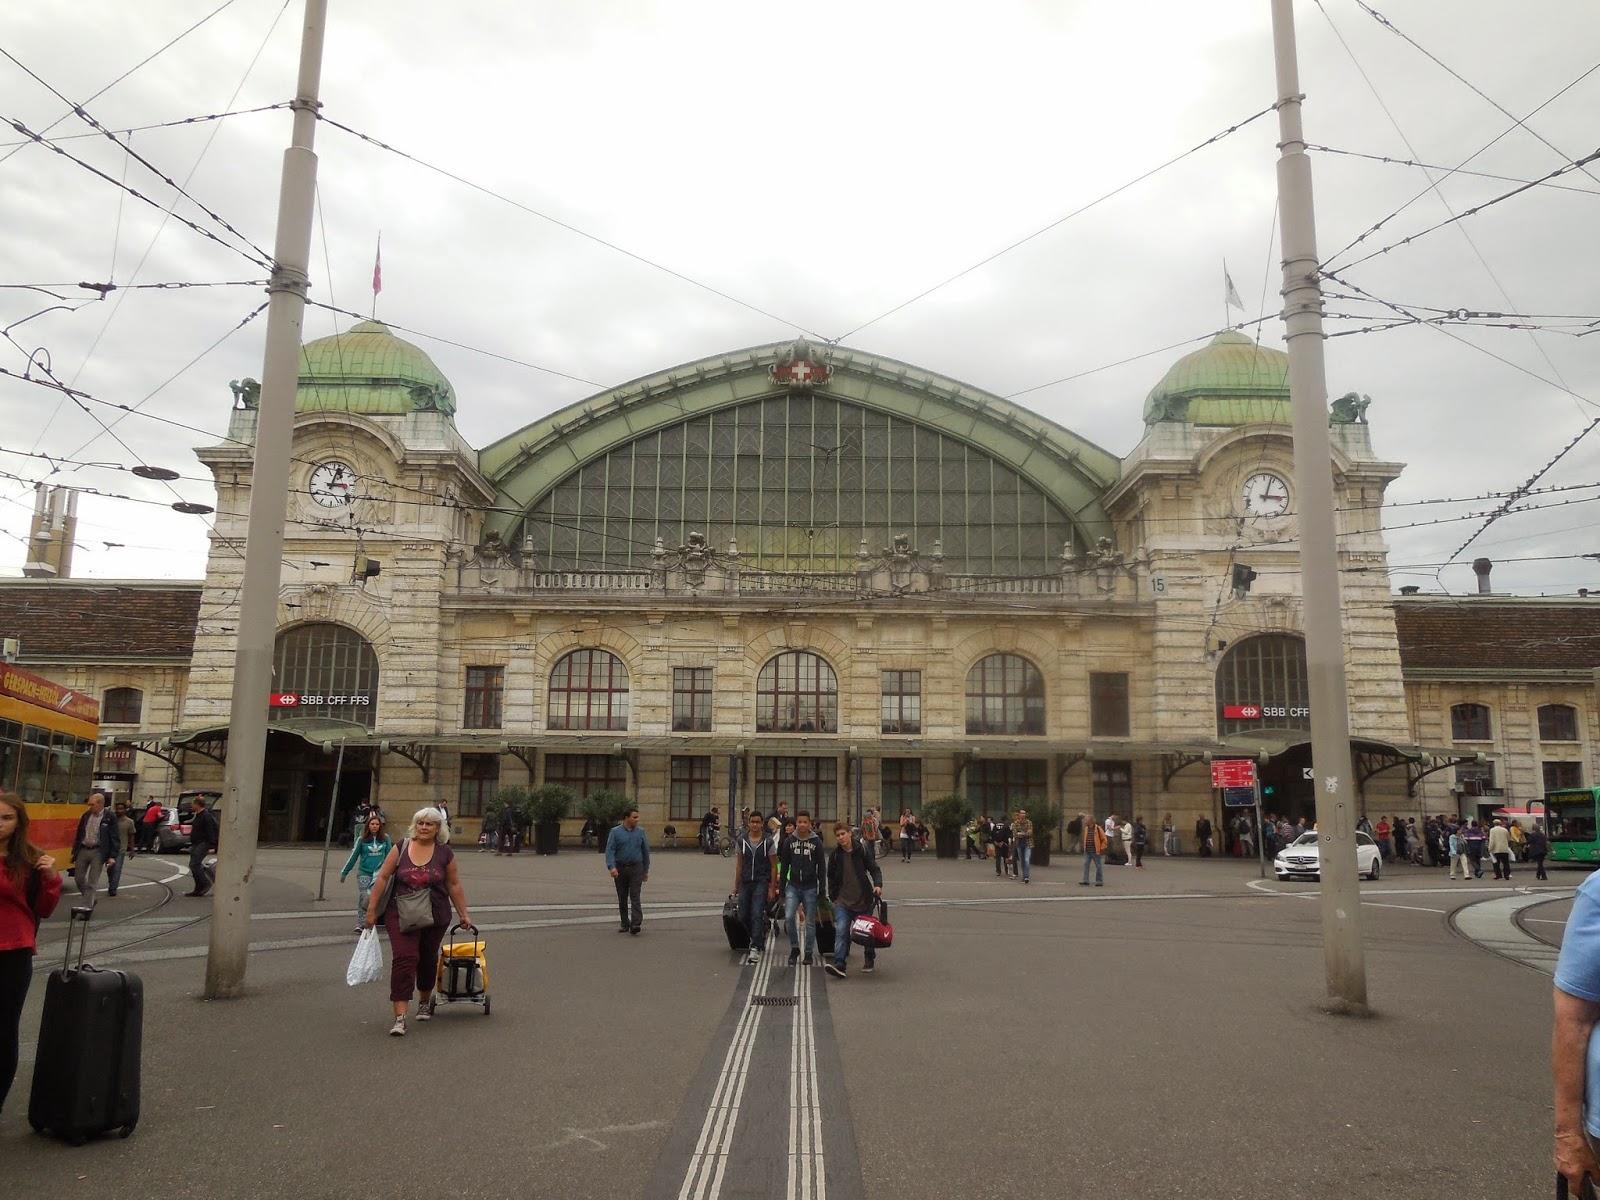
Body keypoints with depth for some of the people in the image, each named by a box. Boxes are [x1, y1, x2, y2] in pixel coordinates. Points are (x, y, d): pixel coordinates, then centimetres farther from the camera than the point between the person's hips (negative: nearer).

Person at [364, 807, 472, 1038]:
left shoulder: (445, 853, -1)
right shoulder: (401, 848, -3)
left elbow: (454, 885, 5)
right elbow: (382, 877, -1)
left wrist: (463, 914, 7)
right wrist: (371, 909, -4)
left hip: (435, 917, 2)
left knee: (428, 959, 16)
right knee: (404, 958, -14)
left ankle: (425, 1001, 42)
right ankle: (400, 1017, -14)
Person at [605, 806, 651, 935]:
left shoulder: (640, 832, 5)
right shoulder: (615, 832, -1)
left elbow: (646, 851, 12)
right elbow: (610, 850, -8)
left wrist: (646, 870, 13)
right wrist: (611, 867, -22)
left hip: (636, 868, -1)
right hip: (620, 869, 1)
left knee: (635, 897, -12)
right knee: (622, 899, 9)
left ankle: (636, 925, -20)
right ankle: (625, 925, 20)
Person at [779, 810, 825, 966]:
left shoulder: (816, 842, 0)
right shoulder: (789, 842, 4)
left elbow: (821, 867, 3)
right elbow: (784, 866, 9)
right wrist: (782, 888, 5)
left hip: (810, 888, -1)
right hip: (793, 886, 1)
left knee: (810, 922, 4)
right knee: (789, 917, -13)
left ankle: (809, 953, 17)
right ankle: (794, 948, 5)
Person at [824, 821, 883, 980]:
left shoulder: (861, 851, -5)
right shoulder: (835, 855, 1)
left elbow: (874, 869, -2)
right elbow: (831, 877, 12)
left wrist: (878, 884, -18)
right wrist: (833, 896, 8)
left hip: (863, 899, -1)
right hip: (843, 900, 1)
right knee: (841, 930, -16)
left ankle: (870, 961, 33)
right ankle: (839, 964, -22)